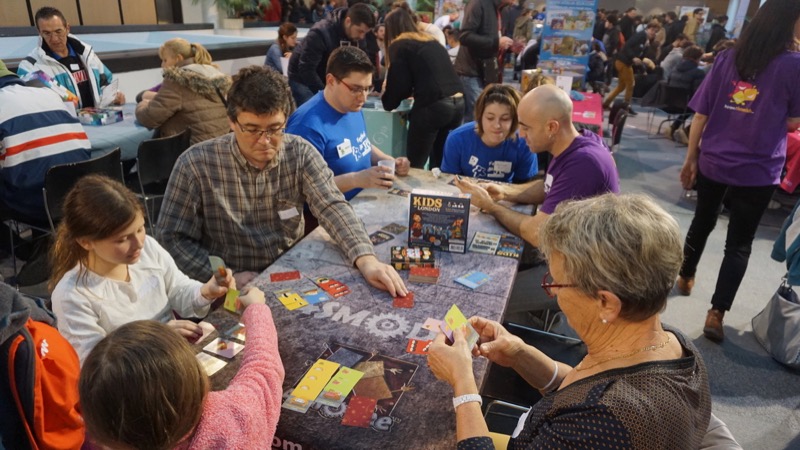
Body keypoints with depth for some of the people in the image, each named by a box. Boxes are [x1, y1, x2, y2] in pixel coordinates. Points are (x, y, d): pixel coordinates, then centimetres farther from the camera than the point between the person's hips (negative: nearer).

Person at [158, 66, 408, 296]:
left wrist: (366, 259, -30)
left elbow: (333, 207, -14)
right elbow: (173, 238, -6)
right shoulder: (196, 164, -11)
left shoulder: (300, 153, -4)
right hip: (231, 293, -2)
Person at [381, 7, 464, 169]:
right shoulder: (431, 42, 26)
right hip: (458, 102, 7)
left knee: (414, 165, 3)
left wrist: (388, 101, 18)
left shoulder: (400, 45, 5)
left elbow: (399, 83, -1)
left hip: (433, 105, -7)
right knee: (440, 163, 18)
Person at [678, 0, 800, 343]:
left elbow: (701, 114, 2)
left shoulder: (727, 58, 2)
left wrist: (691, 157, 9)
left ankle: (685, 277, 42)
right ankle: (716, 314, 5)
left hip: (713, 162, 3)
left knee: (702, 222, 23)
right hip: (757, 171, -3)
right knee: (739, 244, 6)